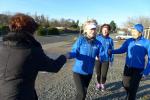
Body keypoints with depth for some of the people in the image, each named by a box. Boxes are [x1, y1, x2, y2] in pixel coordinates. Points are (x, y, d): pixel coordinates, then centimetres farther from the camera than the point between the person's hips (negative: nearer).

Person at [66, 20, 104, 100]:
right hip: (78, 71, -4)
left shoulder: (98, 43, -4)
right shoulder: (80, 40, -15)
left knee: (84, 92, 22)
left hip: (89, 72, 5)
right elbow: (75, 52, -15)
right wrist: (69, 55, -37)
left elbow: (101, 56, -6)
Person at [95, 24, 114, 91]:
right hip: (98, 59, 0)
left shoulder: (110, 40, -2)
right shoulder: (97, 38, -4)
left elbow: (112, 51, 4)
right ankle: (98, 83, 37)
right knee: (98, 73, 11)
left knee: (104, 74, 4)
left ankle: (102, 84, 32)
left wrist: (111, 60, 4)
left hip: (106, 60, 0)